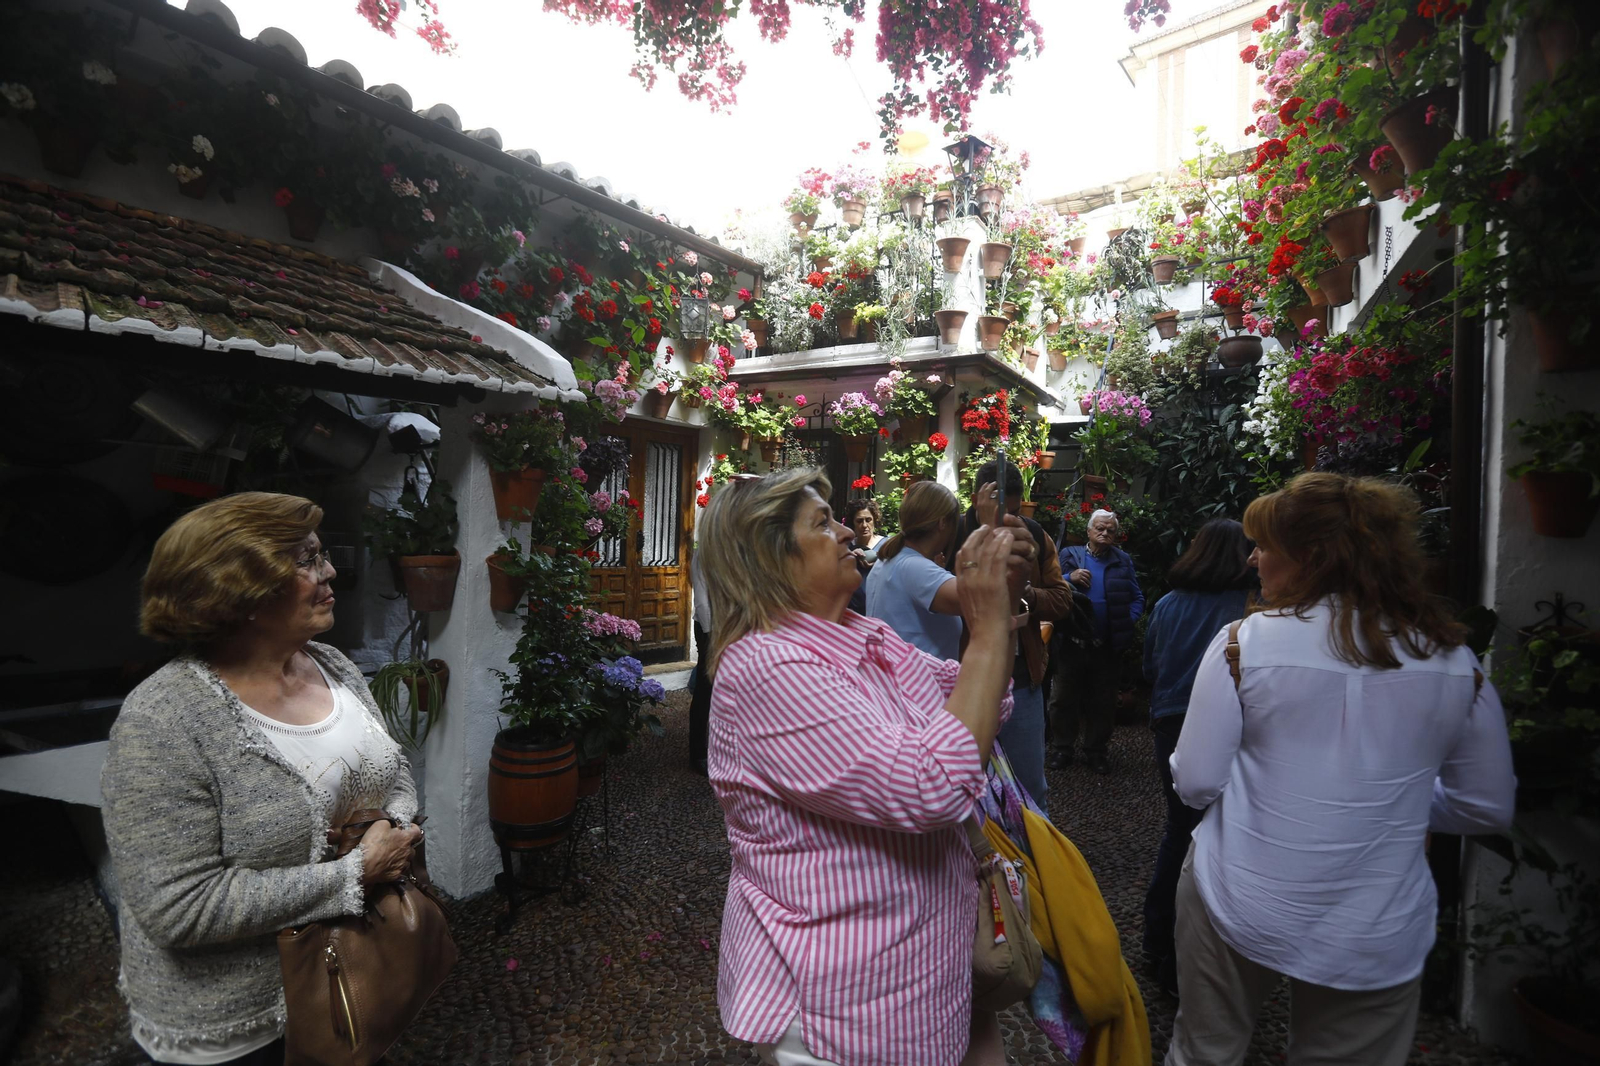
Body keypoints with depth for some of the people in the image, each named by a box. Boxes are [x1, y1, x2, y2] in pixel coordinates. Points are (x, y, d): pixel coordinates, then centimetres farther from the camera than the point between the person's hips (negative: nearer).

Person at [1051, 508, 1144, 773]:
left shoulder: (1123, 561, 8)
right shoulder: (1069, 555, 2)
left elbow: (1137, 598, 9)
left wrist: (1129, 622, -7)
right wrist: (1069, 578, -21)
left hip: (1108, 647, 2)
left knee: (1103, 702, 11)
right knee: (1063, 699, 6)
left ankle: (1096, 750, 25)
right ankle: (1063, 748, 21)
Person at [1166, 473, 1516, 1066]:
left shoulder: (1246, 642, -15)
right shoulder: (1454, 661, -5)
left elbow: (1196, 783, -12)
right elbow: (1488, 808, 6)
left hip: (1238, 909, -2)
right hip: (1377, 939, 3)